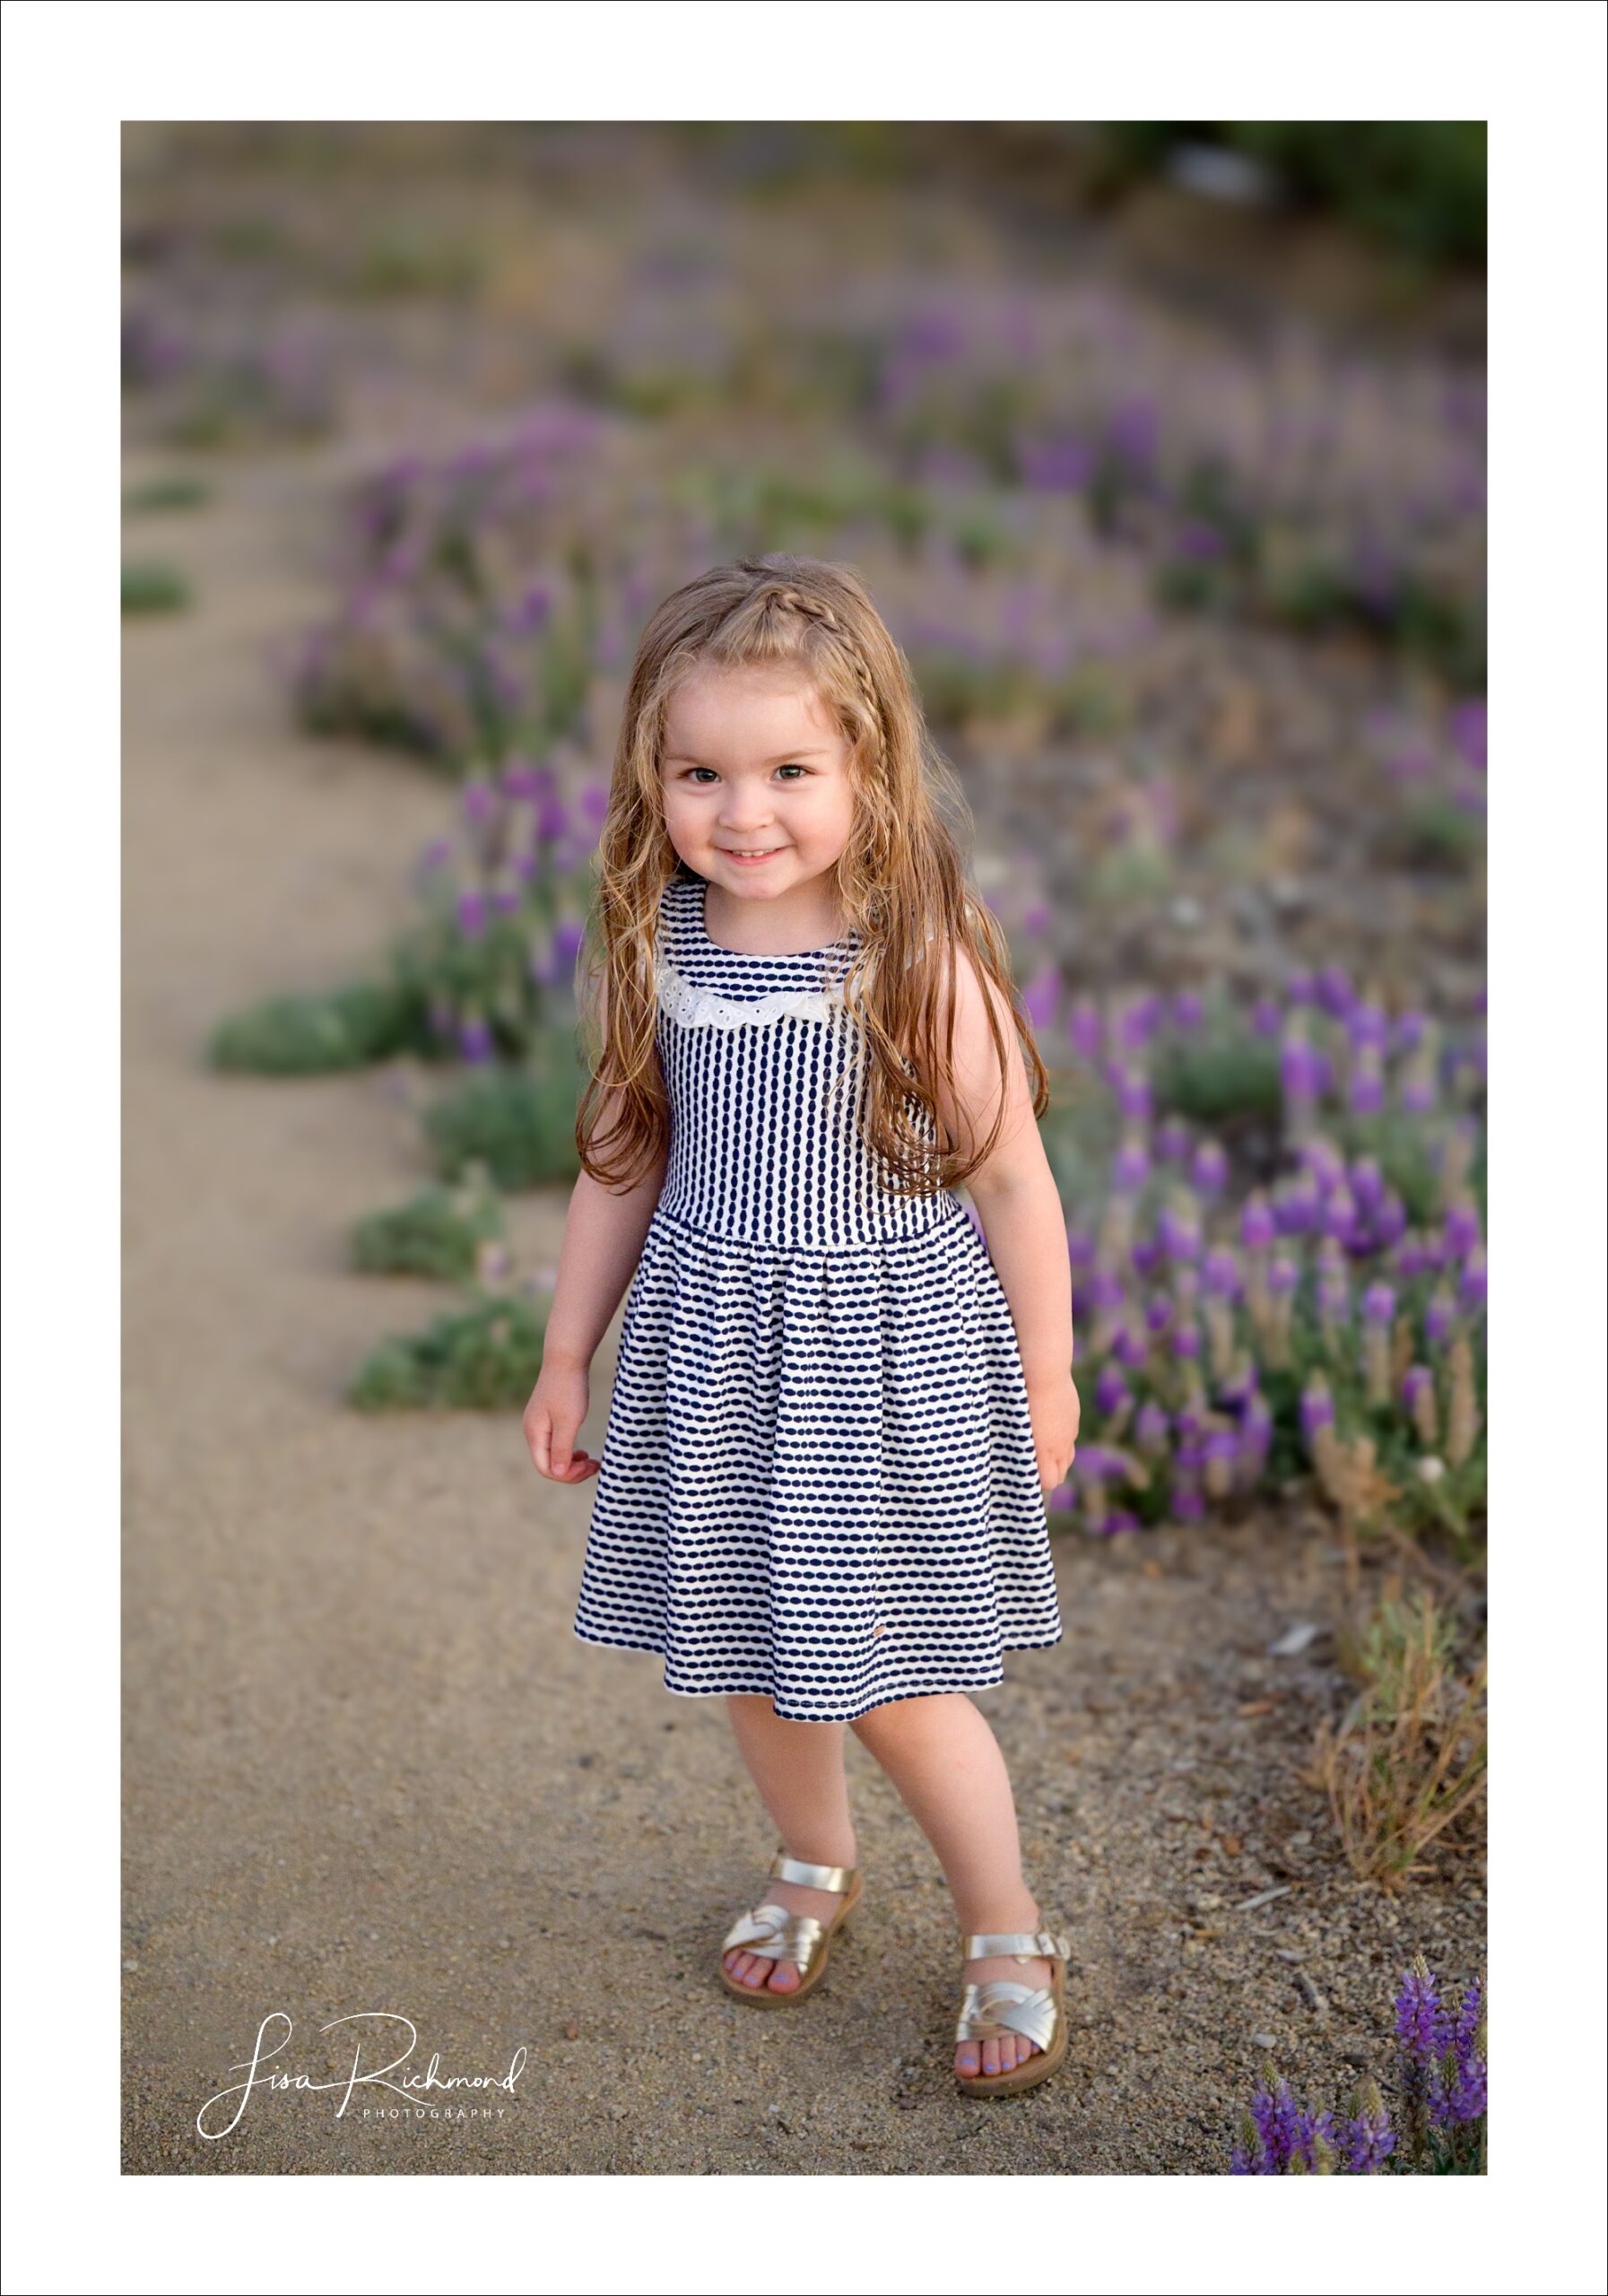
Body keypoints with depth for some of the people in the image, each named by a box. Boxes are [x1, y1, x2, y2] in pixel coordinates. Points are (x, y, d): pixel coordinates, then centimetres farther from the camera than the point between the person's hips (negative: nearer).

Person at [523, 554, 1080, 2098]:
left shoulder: (922, 960, -17)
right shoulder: (656, 949, -4)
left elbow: (1011, 1176, -8)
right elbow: (624, 1161, 8)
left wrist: (1045, 1375, -1)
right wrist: (567, 1357, 13)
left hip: (888, 1348, -4)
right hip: (713, 1347, 5)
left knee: (892, 1683, 1)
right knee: (752, 1653, 17)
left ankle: (1006, 1937, 26)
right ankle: (815, 1869, 46)